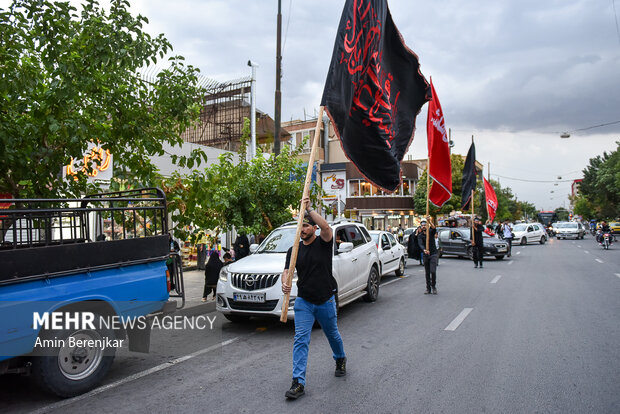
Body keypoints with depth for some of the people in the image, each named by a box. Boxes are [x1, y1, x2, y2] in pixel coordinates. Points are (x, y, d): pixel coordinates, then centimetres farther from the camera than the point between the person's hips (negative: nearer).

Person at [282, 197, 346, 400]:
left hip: (326, 300, -2)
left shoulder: (323, 243, -6)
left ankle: (340, 360, 47)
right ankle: (298, 383, -6)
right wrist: (285, 283, -26)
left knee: (332, 335, 17)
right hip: (303, 301, 2)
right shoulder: (294, 250, 4)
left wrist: (309, 208, -26)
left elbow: (326, 227, -28)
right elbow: (287, 271, -4)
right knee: (300, 339, -7)